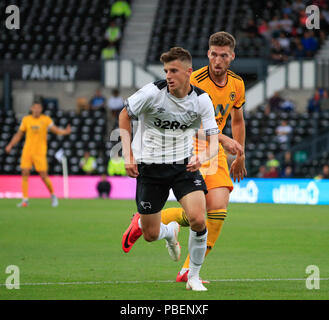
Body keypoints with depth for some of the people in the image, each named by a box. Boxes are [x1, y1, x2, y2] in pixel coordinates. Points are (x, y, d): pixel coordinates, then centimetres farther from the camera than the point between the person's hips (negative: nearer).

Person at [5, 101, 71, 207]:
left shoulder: (46, 119, 0)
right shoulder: (26, 119, 5)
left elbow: (55, 130, -2)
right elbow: (19, 134, 13)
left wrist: (65, 131, -21)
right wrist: (10, 145, 4)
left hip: (40, 152, -2)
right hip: (27, 151, 2)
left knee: (44, 175, -5)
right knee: (25, 174, -6)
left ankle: (53, 195, 18)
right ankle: (25, 200, -1)